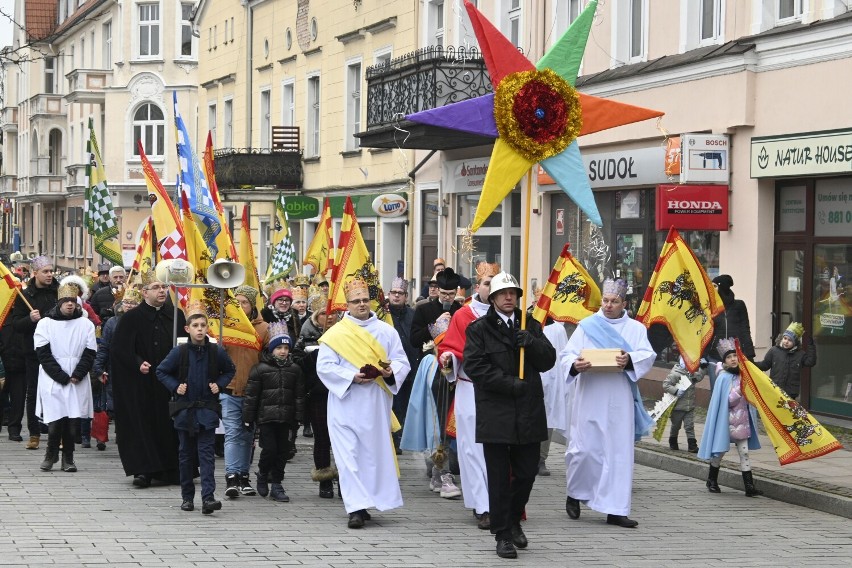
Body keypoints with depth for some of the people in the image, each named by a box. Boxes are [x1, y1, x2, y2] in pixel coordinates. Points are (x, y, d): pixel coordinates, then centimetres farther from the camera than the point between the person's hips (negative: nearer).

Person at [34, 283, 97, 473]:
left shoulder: (86, 324, 7)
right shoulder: (45, 323, 2)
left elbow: (90, 353, 4)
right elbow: (43, 354, -3)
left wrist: (77, 375, -9)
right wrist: (61, 376, -11)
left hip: (78, 382, 2)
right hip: (52, 382, -2)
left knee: (73, 420, -2)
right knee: (55, 420, -7)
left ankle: (68, 457, 13)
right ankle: (51, 454, 15)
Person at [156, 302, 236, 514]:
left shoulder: (216, 352, -2)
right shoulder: (179, 352, -5)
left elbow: (230, 370, 16)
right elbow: (161, 371, 7)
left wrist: (219, 384, 1)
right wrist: (175, 386, -5)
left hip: (207, 410, -1)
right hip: (185, 408, 1)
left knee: (207, 454, -8)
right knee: (186, 454, 8)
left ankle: (208, 497, -15)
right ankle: (187, 496, 18)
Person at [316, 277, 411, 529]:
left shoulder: (386, 331, 9)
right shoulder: (335, 334, 2)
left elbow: (402, 362, 8)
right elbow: (324, 366, -4)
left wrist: (390, 371, -14)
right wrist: (353, 377, -16)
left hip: (376, 405, 2)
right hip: (345, 404, -2)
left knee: (375, 452, 3)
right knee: (349, 455, -8)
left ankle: (362, 503, 14)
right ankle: (356, 508, -11)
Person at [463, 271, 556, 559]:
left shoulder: (531, 326, 13)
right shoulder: (479, 329, 1)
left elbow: (548, 361, 7)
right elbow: (475, 365, -9)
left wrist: (532, 342, -13)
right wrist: (510, 383, -15)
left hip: (529, 413, 4)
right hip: (495, 413, -3)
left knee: (527, 473, 8)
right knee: (499, 478, 0)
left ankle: (513, 519, 32)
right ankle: (503, 535, 6)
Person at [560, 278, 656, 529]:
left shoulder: (636, 329, 11)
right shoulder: (587, 326, 8)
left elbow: (648, 355, -3)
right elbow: (567, 355, 1)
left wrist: (630, 359, -24)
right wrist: (575, 365, -22)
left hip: (619, 401, 1)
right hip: (589, 398, -1)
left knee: (619, 452, -1)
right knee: (584, 448, -3)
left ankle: (615, 510, 2)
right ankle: (574, 494, 22)